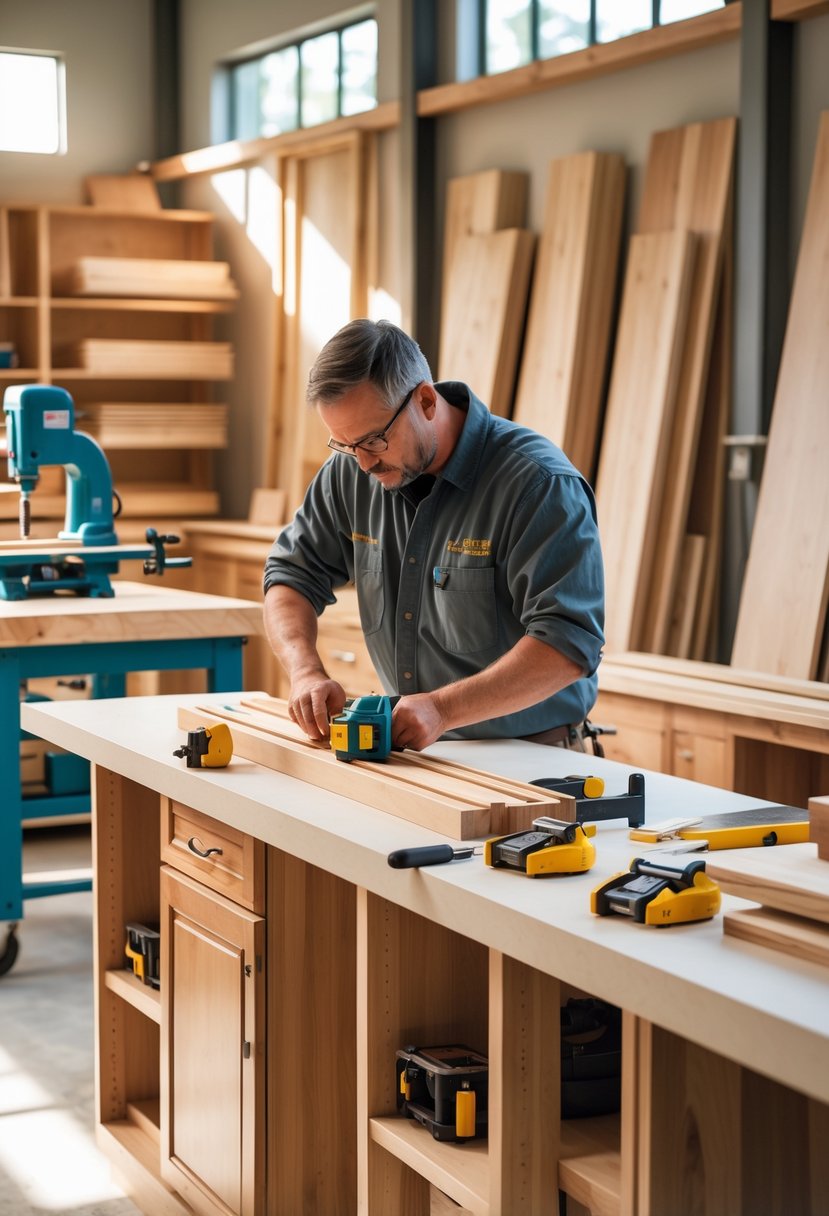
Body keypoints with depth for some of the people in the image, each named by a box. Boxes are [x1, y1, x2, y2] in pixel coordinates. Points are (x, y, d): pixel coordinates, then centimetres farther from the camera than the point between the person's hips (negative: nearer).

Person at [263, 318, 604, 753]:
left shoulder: (539, 483, -20)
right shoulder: (351, 472, -1)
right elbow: (292, 575, 7)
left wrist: (442, 708, -34)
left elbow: (569, 641, -26)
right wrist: (306, 672, -13)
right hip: (408, 750, 2)